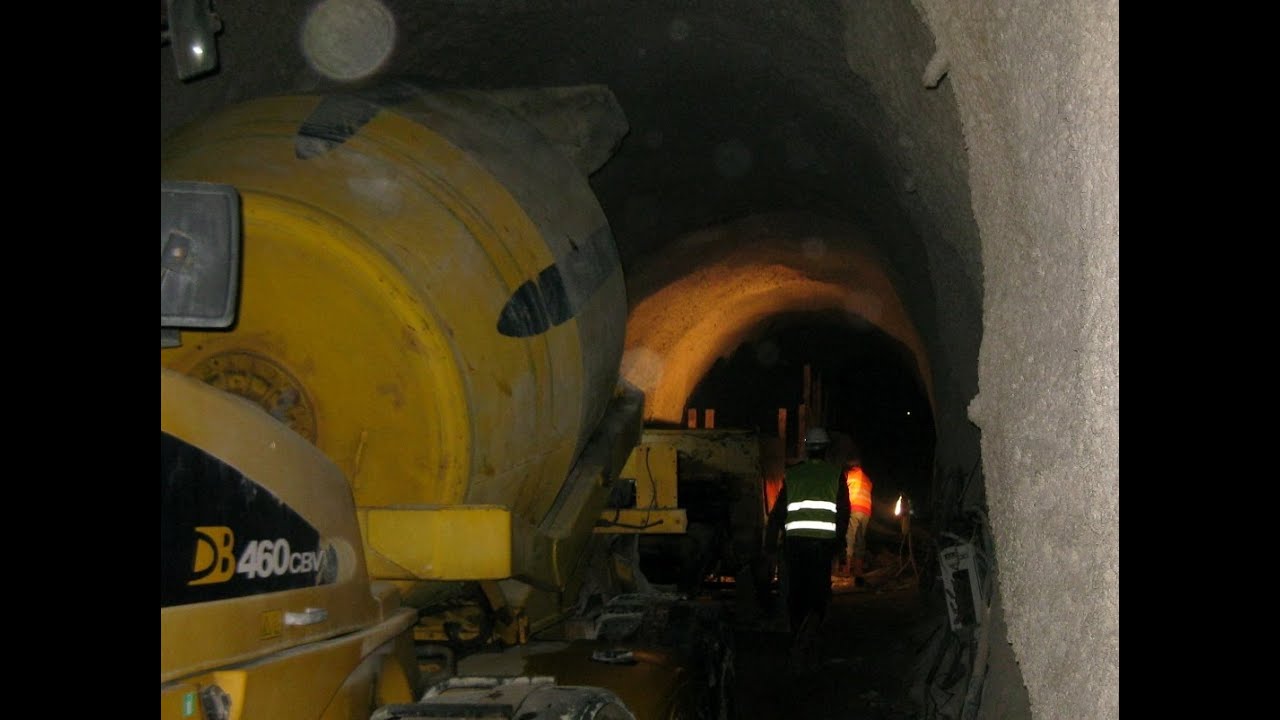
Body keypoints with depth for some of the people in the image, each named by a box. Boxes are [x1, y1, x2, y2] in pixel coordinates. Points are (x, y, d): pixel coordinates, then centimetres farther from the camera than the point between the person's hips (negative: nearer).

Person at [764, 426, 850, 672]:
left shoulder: (792, 474, 9)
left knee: (796, 594, 10)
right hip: (823, 541, -1)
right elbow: (843, 511, 3)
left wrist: (770, 545, 8)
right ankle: (811, 627, -23)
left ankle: (799, 651, 13)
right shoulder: (835, 474, 7)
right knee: (820, 592, 7)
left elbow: (778, 511, 6)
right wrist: (839, 541, 10)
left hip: (795, 540, 1)